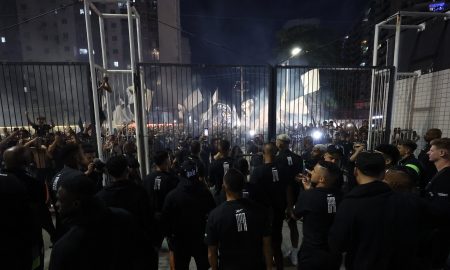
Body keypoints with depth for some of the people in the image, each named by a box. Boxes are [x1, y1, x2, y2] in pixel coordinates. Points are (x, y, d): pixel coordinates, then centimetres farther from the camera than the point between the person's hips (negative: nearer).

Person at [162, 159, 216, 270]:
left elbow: (165, 219, -7)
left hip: (180, 241, 0)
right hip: (202, 239, 1)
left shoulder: (172, 195, -17)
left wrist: (170, 236, 8)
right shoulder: (205, 192, -16)